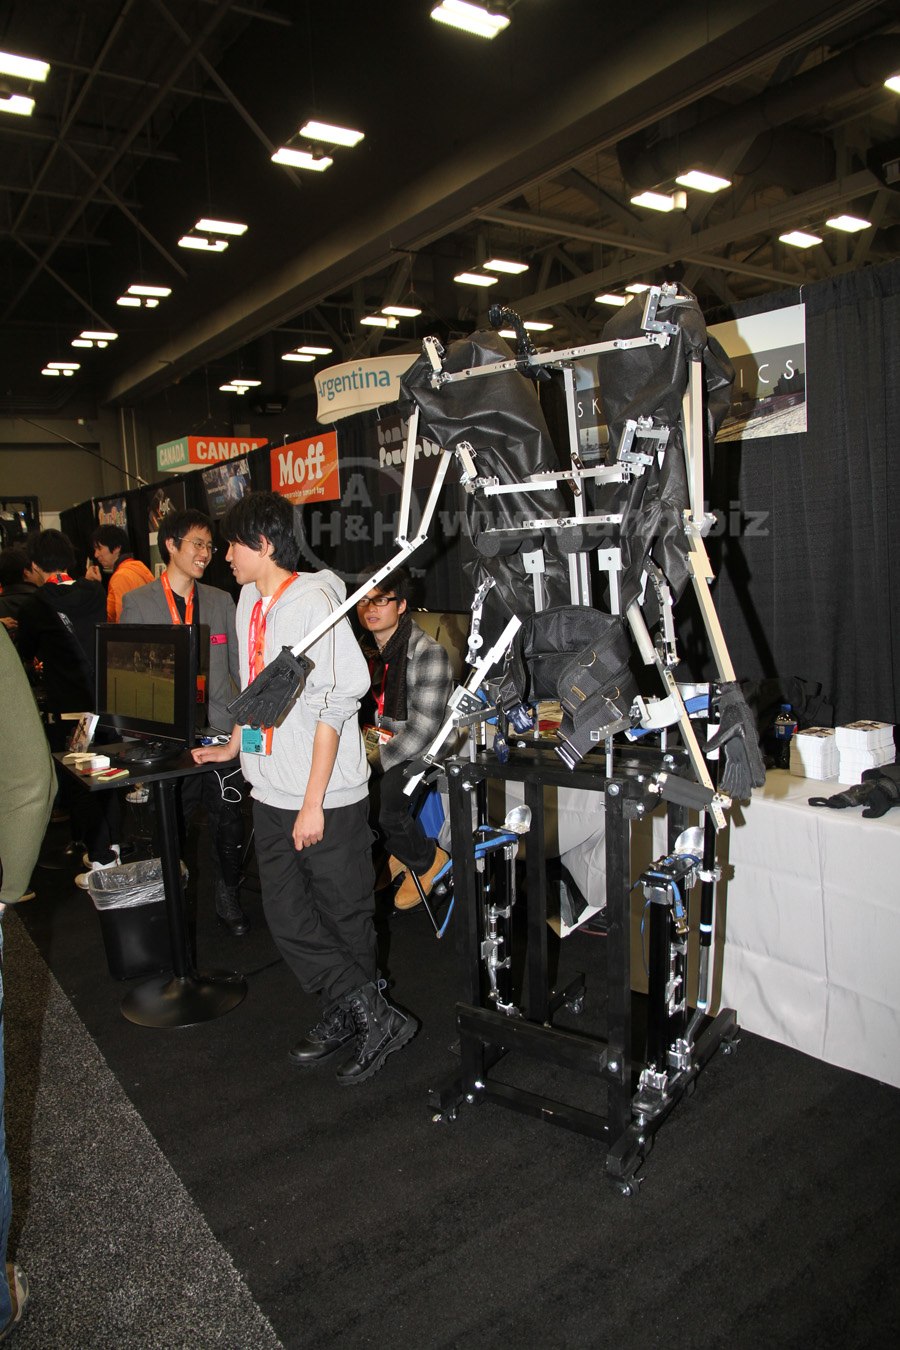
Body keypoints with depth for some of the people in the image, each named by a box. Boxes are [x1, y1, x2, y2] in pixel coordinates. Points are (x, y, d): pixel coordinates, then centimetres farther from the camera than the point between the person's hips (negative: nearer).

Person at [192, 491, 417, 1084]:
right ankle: (369, 1014, 20)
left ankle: (354, 1014, 22)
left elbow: (334, 705, -19)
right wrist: (234, 745, 33)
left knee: (346, 917, 5)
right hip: (272, 794, 9)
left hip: (328, 797, -8)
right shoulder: (251, 601, 12)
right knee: (288, 918, 9)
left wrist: (313, 802, -19)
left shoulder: (313, 602, -15)